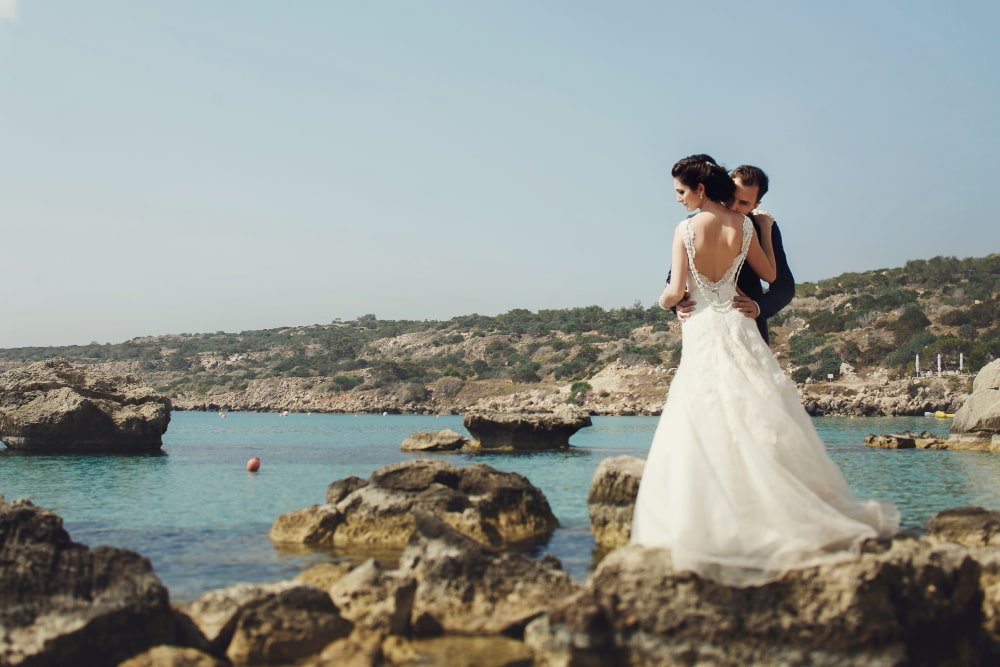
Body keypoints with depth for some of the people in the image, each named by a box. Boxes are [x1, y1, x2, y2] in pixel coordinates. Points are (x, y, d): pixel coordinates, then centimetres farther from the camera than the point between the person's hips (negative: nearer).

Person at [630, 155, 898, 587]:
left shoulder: (686, 229, -9)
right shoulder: (743, 225, 2)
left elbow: (675, 292, -9)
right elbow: (770, 275, 12)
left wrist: (662, 300, 13)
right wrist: (766, 232, 23)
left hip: (702, 333, -4)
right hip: (737, 326, 4)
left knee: (706, 430, 0)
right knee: (757, 419, 8)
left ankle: (715, 523, 0)